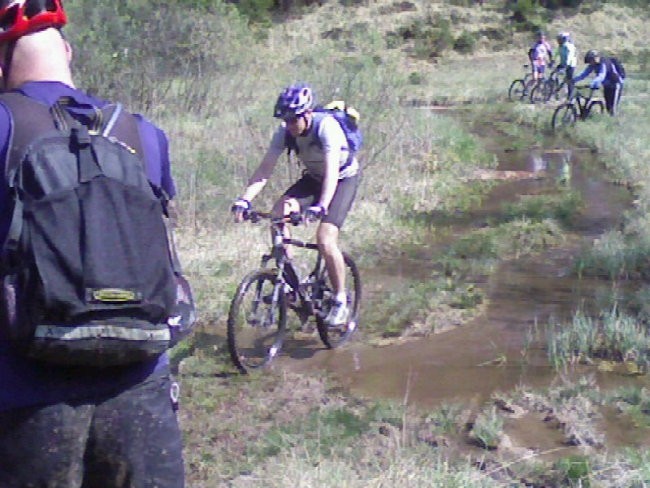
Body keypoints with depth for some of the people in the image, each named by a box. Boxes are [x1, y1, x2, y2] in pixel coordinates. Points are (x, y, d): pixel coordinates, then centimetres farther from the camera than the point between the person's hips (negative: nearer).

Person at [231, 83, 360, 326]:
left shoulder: (327, 126, -32)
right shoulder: (285, 131, -17)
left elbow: (332, 170, -42)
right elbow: (264, 169, -21)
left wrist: (321, 207, -56)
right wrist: (244, 199, -35)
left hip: (343, 178, -5)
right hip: (313, 177, 5)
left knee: (325, 239, -21)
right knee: (278, 213, -20)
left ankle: (340, 301, -4)